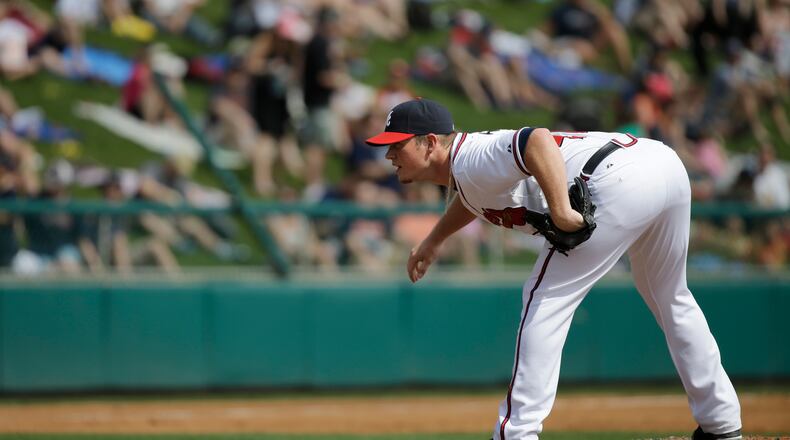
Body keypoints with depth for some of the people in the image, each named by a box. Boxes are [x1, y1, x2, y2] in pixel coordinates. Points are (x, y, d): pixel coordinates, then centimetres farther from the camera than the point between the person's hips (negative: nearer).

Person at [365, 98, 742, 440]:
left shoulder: (468, 162, -7)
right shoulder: (472, 165, 22)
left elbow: (537, 140, -25)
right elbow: (476, 196, 48)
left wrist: (561, 211, -32)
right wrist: (433, 242, 52)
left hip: (621, 182, -10)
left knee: (546, 300, -3)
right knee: (670, 300, 27)